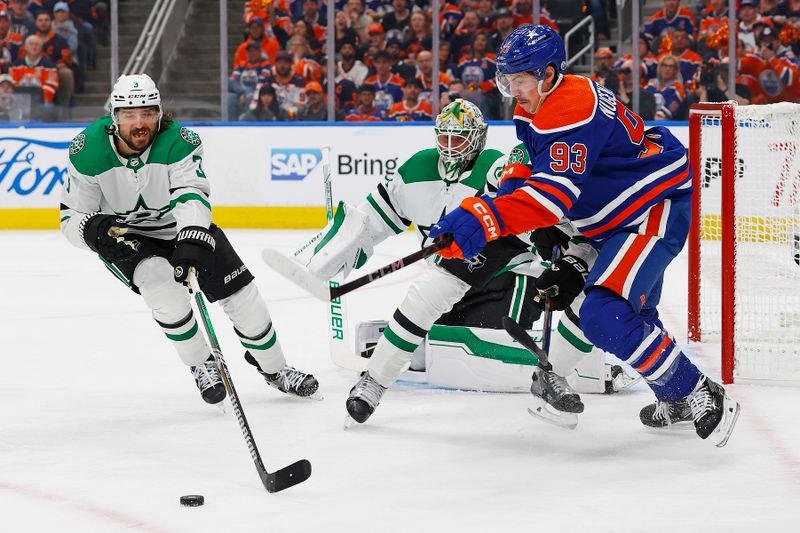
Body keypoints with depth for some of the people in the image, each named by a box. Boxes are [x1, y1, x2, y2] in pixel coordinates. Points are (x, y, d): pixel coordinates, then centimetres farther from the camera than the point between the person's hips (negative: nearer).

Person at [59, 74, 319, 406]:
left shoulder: (178, 142, -26)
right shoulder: (88, 151, -23)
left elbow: (191, 193, -41)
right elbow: (71, 218, -15)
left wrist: (193, 241, -60)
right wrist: (93, 230, -40)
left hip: (181, 227, 1)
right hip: (123, 235, -1)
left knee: (241, 293, -2)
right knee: (162, 283, -31)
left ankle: (273, 368, 24)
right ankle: (202, 365, -9)